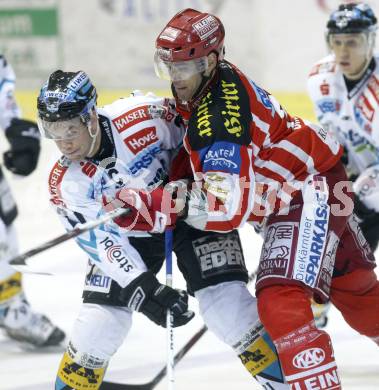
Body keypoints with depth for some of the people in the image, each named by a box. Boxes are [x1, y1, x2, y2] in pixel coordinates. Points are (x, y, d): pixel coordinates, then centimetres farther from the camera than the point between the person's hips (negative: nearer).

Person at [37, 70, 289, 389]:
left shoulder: (143, 117, -29)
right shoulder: (65, 183, -17)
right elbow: (100, 241, -18)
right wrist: (142, 288, -30)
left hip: (191, 211, -3)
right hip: (129, 233, 3)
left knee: (228, 306, -16)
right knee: (99, 319, -7)